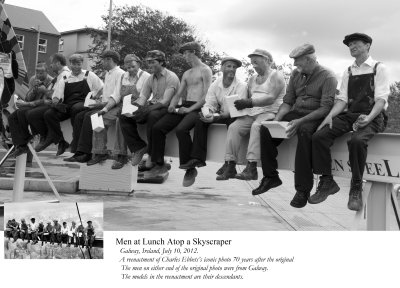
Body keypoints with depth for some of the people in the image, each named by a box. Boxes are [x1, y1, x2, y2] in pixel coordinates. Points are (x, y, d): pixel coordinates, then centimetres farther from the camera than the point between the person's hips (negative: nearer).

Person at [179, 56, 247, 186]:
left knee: (232, 121, -37)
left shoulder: (241, 85, -14)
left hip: (235, 117, -5)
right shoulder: (215, 84, 3)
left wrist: (216, 117, -35)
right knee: (200, 120, -16)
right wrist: (206, 113, -27)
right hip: (221, 115, 5)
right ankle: (197, 158, -20)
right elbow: (209, 104, -1)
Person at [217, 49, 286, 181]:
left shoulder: (276, 76, 1)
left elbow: (271, 98, -13)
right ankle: (230, 166, -21)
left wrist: (249, 103, -22)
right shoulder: (252, 79, 25)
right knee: (234, 127, -18)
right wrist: (241, 103, -3)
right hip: (252, 113, 6)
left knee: (256, 126, -35)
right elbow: (248, 98, 20)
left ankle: (251, 168, -39)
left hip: (270, 112, -6)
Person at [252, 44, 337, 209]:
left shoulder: (327, 77, -8)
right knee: (265, 128, -17)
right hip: (296, 114, 6)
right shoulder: (296, 74, 13)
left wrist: (300, 121, -28)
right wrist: (277, 119, -7)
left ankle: (303, 189, -33)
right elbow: (287, 101, 12)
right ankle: (270, 177, -7)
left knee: (304, 132, -39)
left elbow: (326, 108, -17)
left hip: (315, 118, -6)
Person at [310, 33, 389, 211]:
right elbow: (342, 99, 11)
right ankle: (327, 182, -8)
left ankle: (356, 188, -20)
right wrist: (330, 115, -9)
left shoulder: (379, 68, 5)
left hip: (372, 117, -5)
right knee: (319, 137, -20)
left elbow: (381, 98, -6)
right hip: (349, 115, 5)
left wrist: (368, 117, -24)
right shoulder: (348, 72, 20)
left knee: (357, 140, -37)